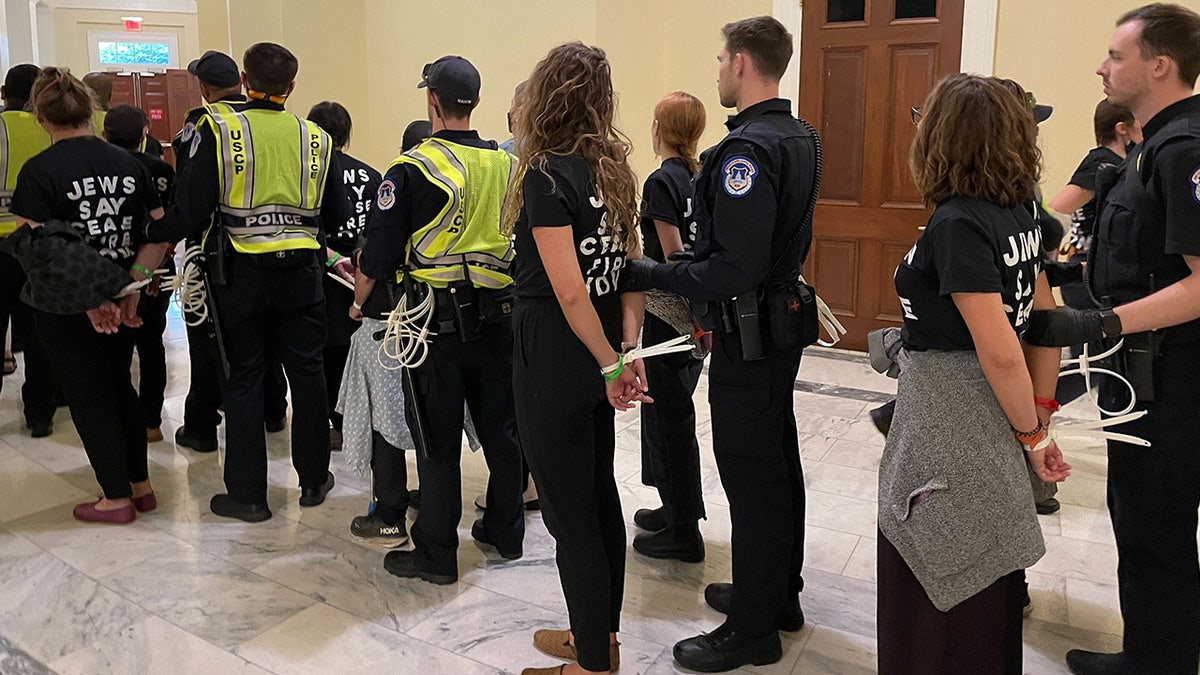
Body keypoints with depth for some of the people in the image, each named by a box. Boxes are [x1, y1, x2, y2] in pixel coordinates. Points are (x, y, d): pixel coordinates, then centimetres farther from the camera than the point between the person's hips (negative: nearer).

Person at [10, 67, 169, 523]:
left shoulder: (38, 172, -12)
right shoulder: (126, 163, 1)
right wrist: (131, 288, -5)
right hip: (121, 302, 5)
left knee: (88, 395, 8)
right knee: (118, 385, 20)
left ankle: (117, 499, 17)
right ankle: (140, 486, 26)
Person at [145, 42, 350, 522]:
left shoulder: (219, 132, -8)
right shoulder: (316, 140, 1)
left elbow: (190, 215, -11)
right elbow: (338, 218, 6)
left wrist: (150, 235, 7)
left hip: (241, 275, -2)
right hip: (301, 273, 2)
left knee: (244, 379, 8)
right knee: (307, 373, 14)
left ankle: (247, 494, 14)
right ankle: (314, 479, 24)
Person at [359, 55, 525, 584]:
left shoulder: (413, 169, -12)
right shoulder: (508, 164, 3)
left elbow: (381, 249, -8)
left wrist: (360, 300, 9)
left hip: (437, 321, -5)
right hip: (497, 318, 5)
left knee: (438, 441, 4)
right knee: (500, 428, 16)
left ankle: (436, 554, 14)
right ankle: (505, 531, 30)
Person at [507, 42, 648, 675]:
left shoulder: (546, 175, -16)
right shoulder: (614, 170, 8)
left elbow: (569, 292, -21)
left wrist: (612, 365, -13)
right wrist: (628, 349, -1)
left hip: (555, 359, -8)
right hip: (601, 352, 8)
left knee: (569, 510, 3)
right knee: (598, 492, 18)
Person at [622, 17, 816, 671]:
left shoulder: (748, 150, -23)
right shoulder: (799, 139, 9)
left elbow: (734, 271, -28)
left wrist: (656, 272, -17)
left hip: (748, 338, -10)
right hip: (785, 319, 10)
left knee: (749, 476, 0)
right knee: (778, 461, 19)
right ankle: (779, 593, 35)